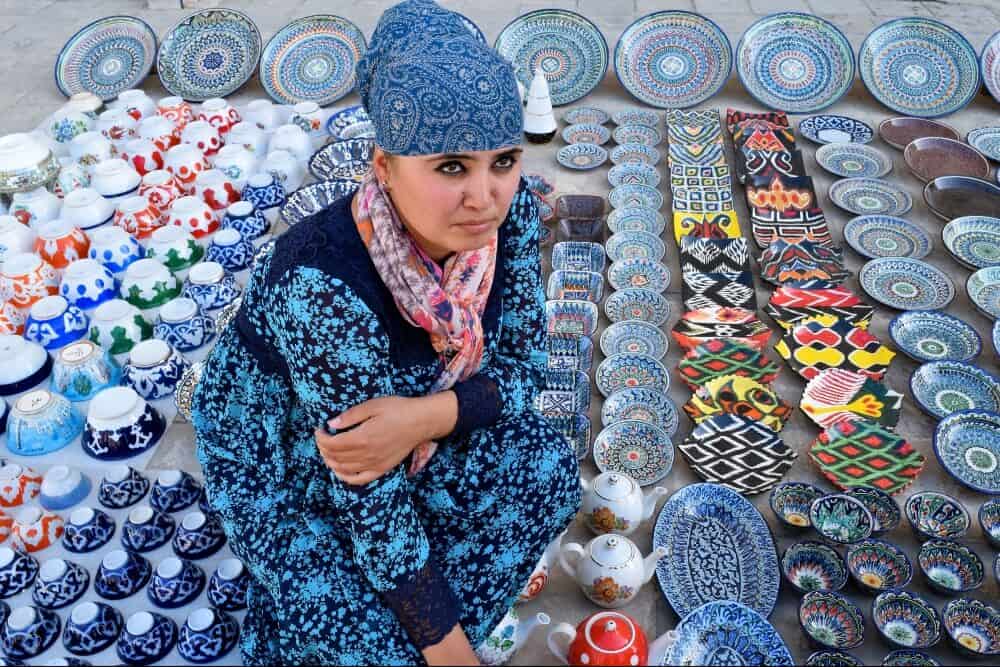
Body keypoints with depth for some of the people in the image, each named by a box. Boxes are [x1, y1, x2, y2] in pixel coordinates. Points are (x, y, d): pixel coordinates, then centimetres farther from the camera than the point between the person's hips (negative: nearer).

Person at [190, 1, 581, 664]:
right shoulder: (323, 285, -39)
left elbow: (523, 364, -12)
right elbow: (369, 497, -30)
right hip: (277, 454, -5)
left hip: (404, 412, 6)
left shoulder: (507, 209, -22)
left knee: (546, 471, -16)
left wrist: (424, 417, -32)